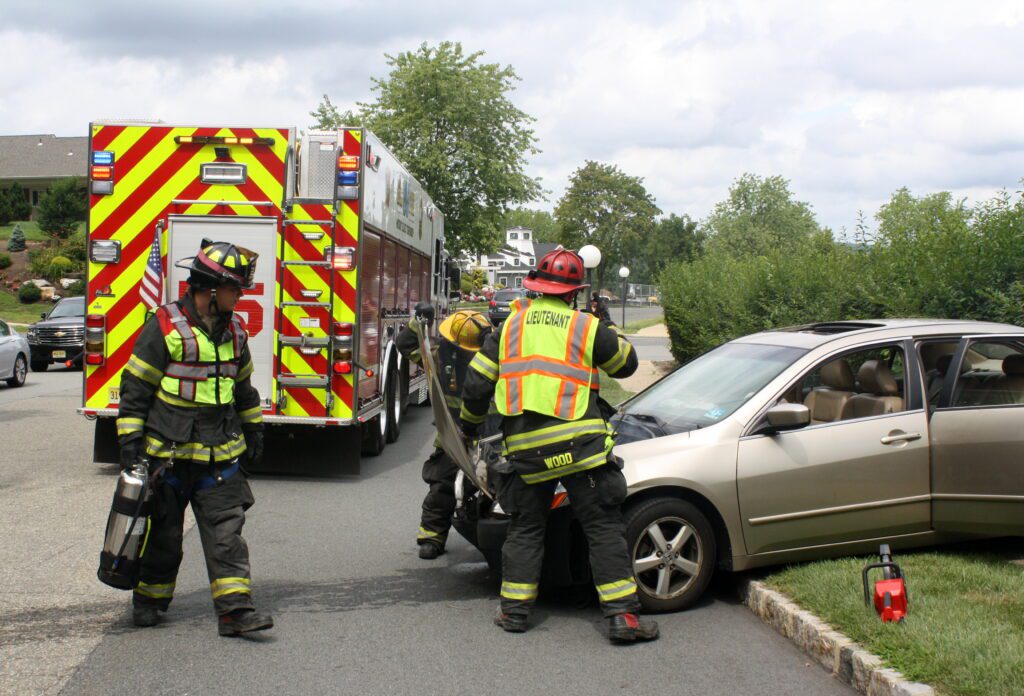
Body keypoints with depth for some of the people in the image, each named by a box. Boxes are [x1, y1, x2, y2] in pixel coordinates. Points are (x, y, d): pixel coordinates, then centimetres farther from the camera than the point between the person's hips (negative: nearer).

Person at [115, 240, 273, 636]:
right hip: (169, 455, -4)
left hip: (221, 455, 4)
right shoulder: (165, 327, -10)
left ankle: (234, 608, -7)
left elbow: (242, 385, 22)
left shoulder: (233, 330, 9)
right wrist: (130, 441, -10)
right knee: (163, 534, 10)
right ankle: (149, 598, 29)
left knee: (226, 531, -4)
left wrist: (253, 431, 24)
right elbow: (136, 386, -7)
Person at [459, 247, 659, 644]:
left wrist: (469, 425, 26)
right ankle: (622, 615, -1)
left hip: (525, 447, 3)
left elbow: (477, 383, 11)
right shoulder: (588, 327, 1)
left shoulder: (512, 324, 9)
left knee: (525, 528, 17)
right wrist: (609, 330, 33)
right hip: (579, 443, -3)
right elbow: (626, 364, 17)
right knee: (604, 528, 2)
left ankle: (513, 608, 16)